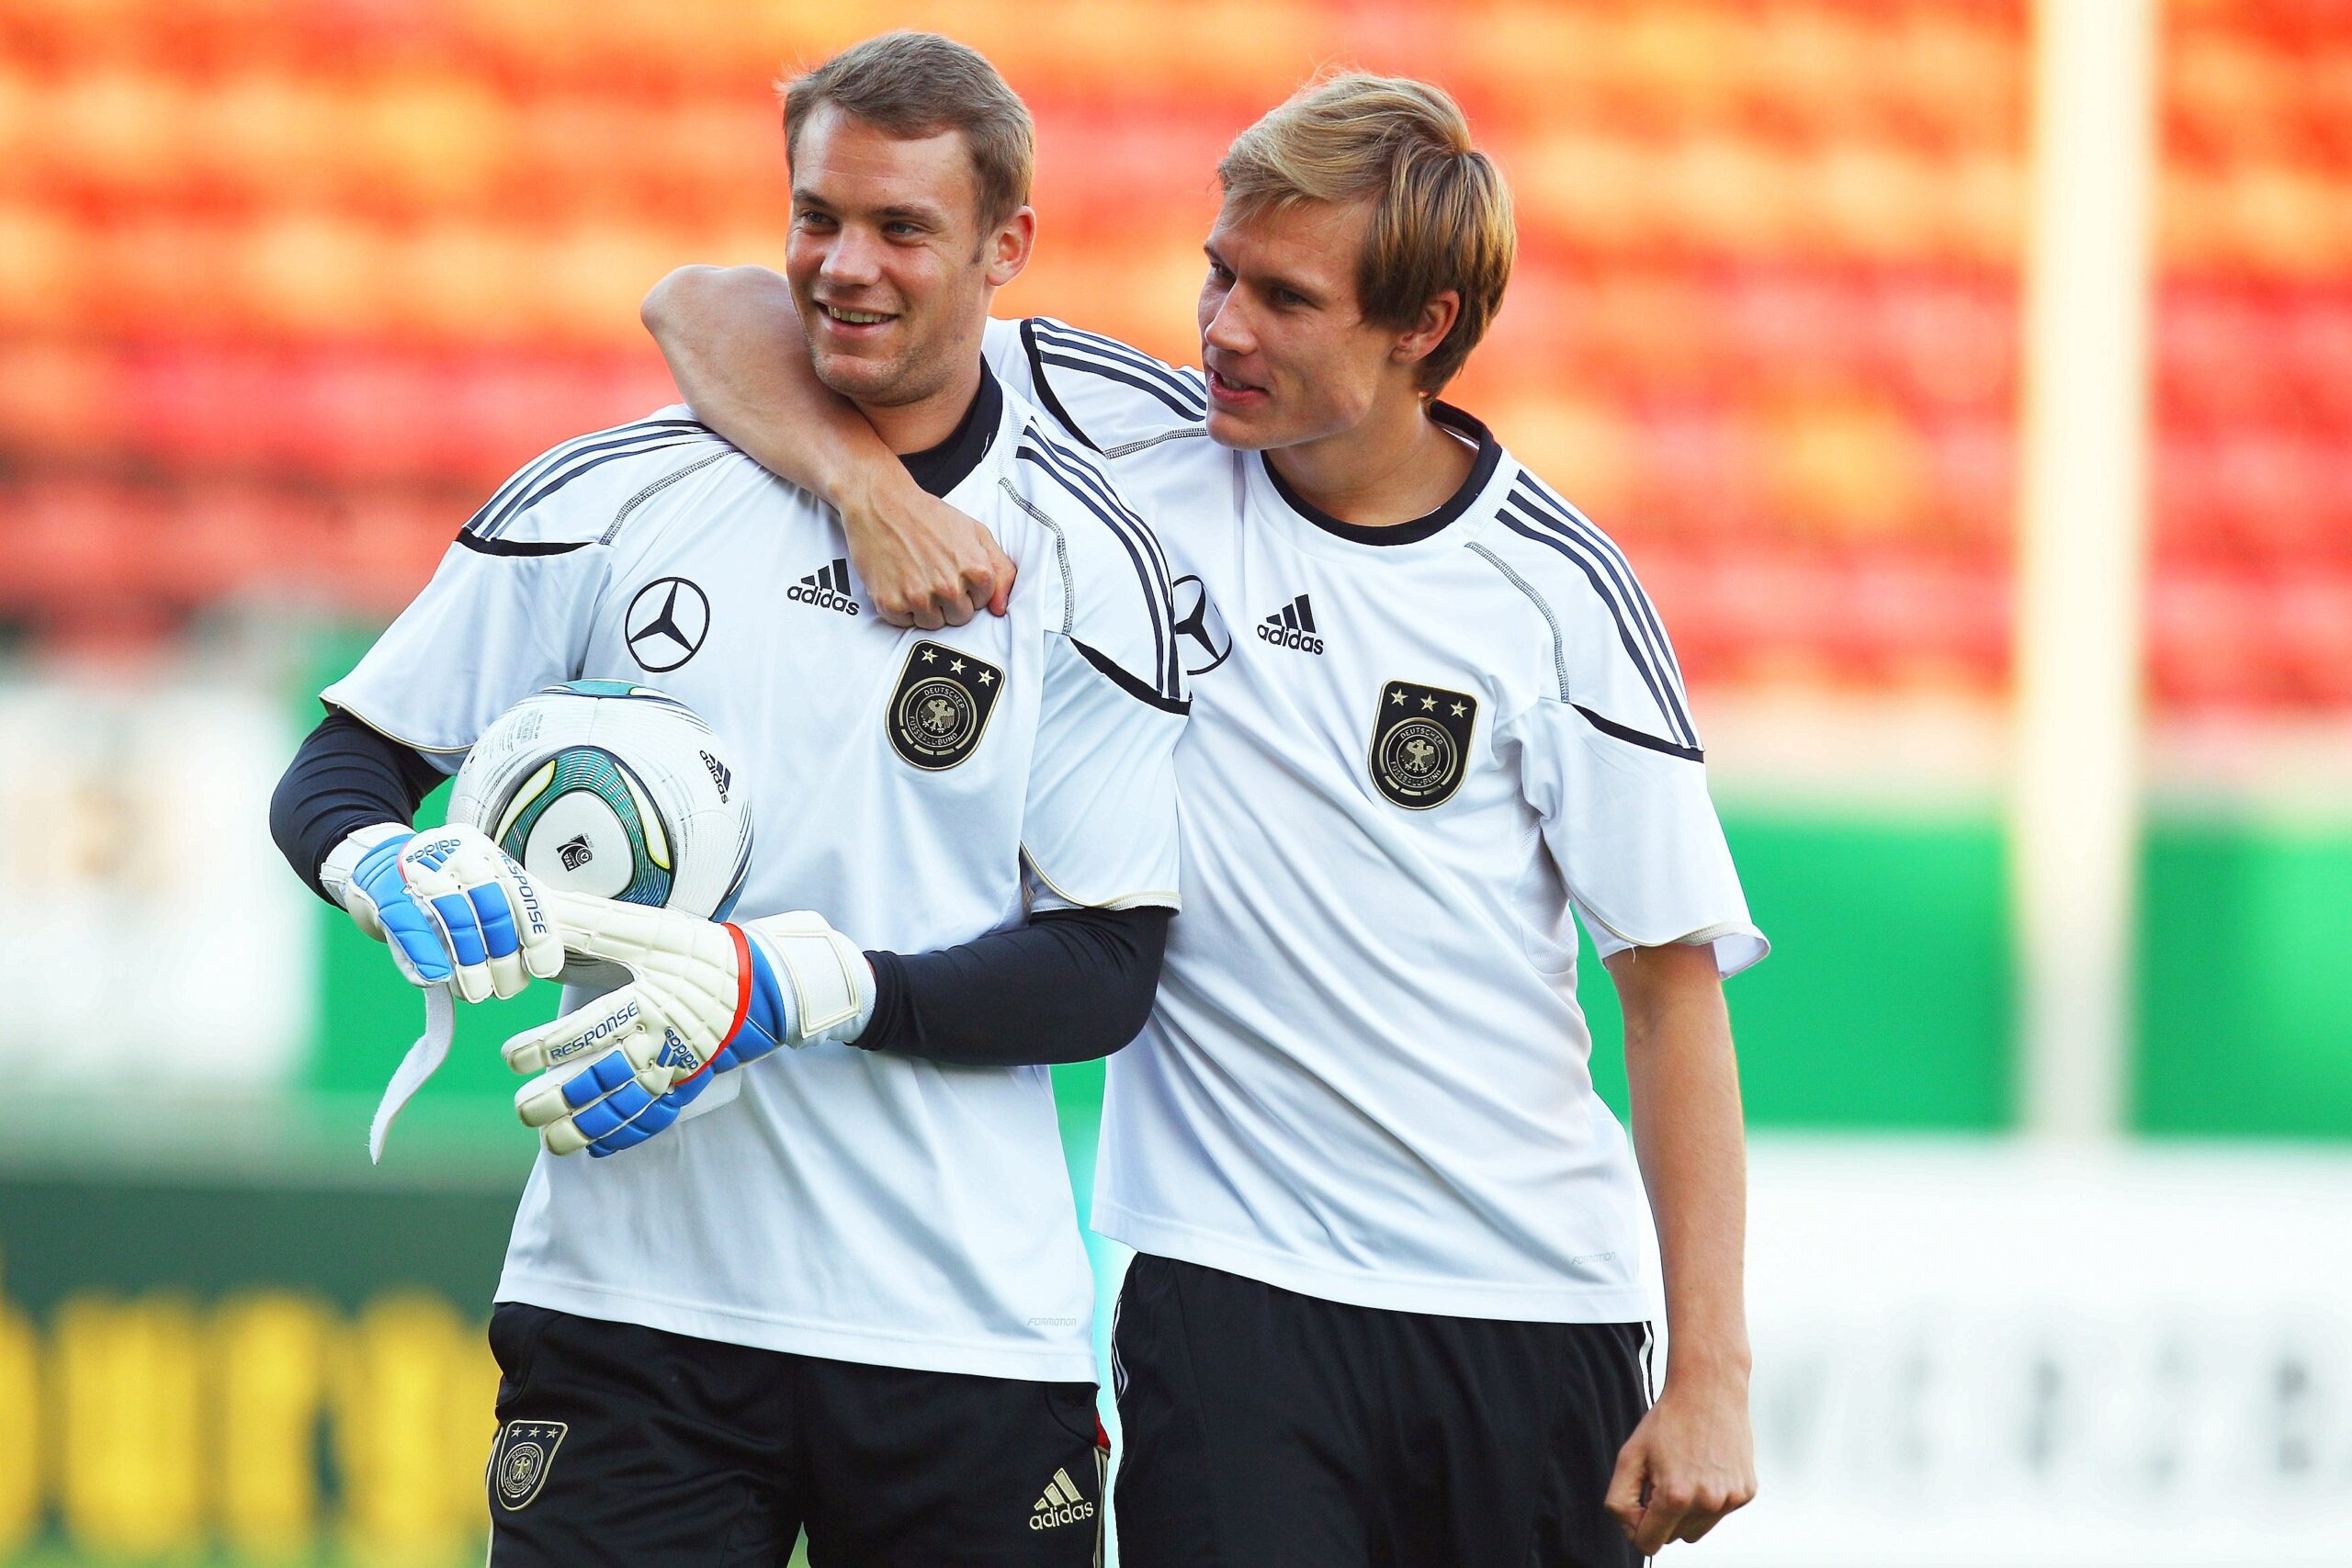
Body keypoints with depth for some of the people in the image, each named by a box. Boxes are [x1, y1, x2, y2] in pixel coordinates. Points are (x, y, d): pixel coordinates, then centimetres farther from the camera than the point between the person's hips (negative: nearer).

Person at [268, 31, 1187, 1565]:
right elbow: (339, 770, 10)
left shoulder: (1085, 558, 2)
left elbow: (1107, 972, -2)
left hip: (967, 1321, 0)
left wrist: (804, 988, -16)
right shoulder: (612, 501, 5)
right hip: (633, 1306, 0)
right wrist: (398, 866, -15)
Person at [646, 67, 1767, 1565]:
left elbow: (1678, 976, 0)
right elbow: (713, 312, 1)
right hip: (1236, 1284, 0)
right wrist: (870, 484, -20)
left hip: (1542, 1311, 0)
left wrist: (1712, 1376, -6)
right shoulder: (1141, 442, 1)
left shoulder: (1557, 586, -1)